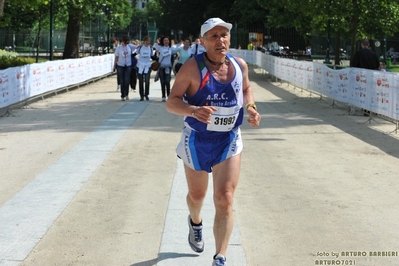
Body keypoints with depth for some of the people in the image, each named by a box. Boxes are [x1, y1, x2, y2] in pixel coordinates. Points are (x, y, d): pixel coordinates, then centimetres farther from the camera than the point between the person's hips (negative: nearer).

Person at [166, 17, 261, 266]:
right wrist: (194, 110, -38)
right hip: (197, 141, -2)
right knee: (197, 195, 18)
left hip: (229, 142, 2)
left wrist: (250, 107, -5)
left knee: (225, 200, -10)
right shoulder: (192, 67, -18)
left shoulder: (240, 65, -5)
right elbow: (171, 102, -18)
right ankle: (195, 222, 55)